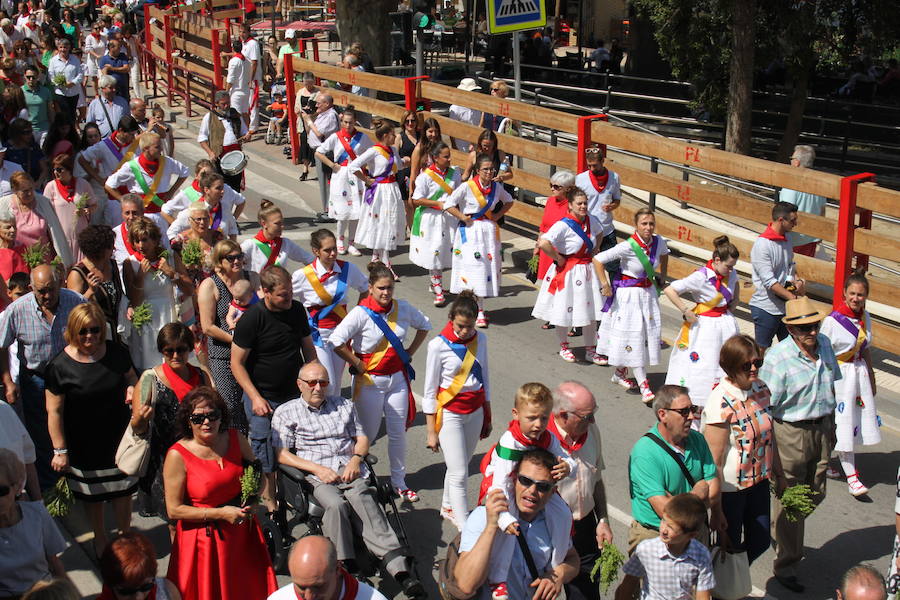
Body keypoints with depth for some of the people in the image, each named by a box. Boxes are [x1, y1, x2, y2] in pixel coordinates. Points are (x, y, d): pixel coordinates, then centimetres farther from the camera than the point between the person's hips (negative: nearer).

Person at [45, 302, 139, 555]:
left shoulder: (116, 352, -6)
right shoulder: (60, 366, -16)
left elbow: (131, 377, 13)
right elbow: (54, 412, -12)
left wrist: (131, 388, -12)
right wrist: (60, 450, -11)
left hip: (119, 439, 3)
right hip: (84, 446, -2)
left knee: (123, 491, 14)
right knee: (93, 496, 15)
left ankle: (125, 536, 37)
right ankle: (100, 540, 39)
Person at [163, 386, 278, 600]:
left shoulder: (236, 439, -1)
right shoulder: (178, 456, -15)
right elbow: (174, 510, -15)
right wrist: (221, 513, -17)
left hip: (241, 532, 4)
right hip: (203, 539, -4)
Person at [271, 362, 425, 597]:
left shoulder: (344, 406, 26)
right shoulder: (285, 413, 14)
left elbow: (361, 438, 24)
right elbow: (281, 454, 4)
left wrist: (356, 459, 1)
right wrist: (317, 469, -8)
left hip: (350, 470, 2)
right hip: (316, 478, -1)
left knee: (362, 500, -32)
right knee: (336, 504, -36)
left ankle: (398, 567, -45)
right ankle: (346, 570, -39)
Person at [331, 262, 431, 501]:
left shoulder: (403, 308, -3)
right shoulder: (361, 313, -18)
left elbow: (424, 326, 16)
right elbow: (336, 342, -25)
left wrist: (409, 353, 8)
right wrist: (357, 364, -16)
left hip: (397, 378, 4)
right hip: (370, 381, -4)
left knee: (398, 432, 11)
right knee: (368, 433, 5)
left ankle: (399, 482, 26)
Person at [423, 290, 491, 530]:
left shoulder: (480, 339, -1)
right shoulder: (438, 345, -14)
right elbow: (430, 391, -8)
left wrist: (487, 418, 14)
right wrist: (432, 431, -6)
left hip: (475, 412, 5)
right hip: (450, 413, -5)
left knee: (460, 467, 16)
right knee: (459, 474, -6)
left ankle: (448, 507, 39)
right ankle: (465, 529, -3)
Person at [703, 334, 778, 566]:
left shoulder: (760, 388, -4)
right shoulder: (720, 403, -26)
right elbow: (714, 461, -23)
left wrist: (778, 472, 20)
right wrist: (716, 510, -19)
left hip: (759, 480, 7)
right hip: (730, 487, -7)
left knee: (760, 541, 17)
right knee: (730, 547, 9)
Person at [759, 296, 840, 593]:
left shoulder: (825, 344, -1)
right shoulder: (777, 358, -22)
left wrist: (831, 426, 18)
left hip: (821, 430, 7)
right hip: (790, 433, -6)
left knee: (814, 495, 18)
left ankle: (782, 533, 46)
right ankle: (785, 565, 22)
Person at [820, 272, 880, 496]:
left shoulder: (865, 318, 3)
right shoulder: (832, 320, -17)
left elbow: (866, 350, 14)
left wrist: (871, 378, 18)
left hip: (860, 373, 7)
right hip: (839, 375, -7)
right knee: (843, 424, -2)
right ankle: (852, 477, 4)